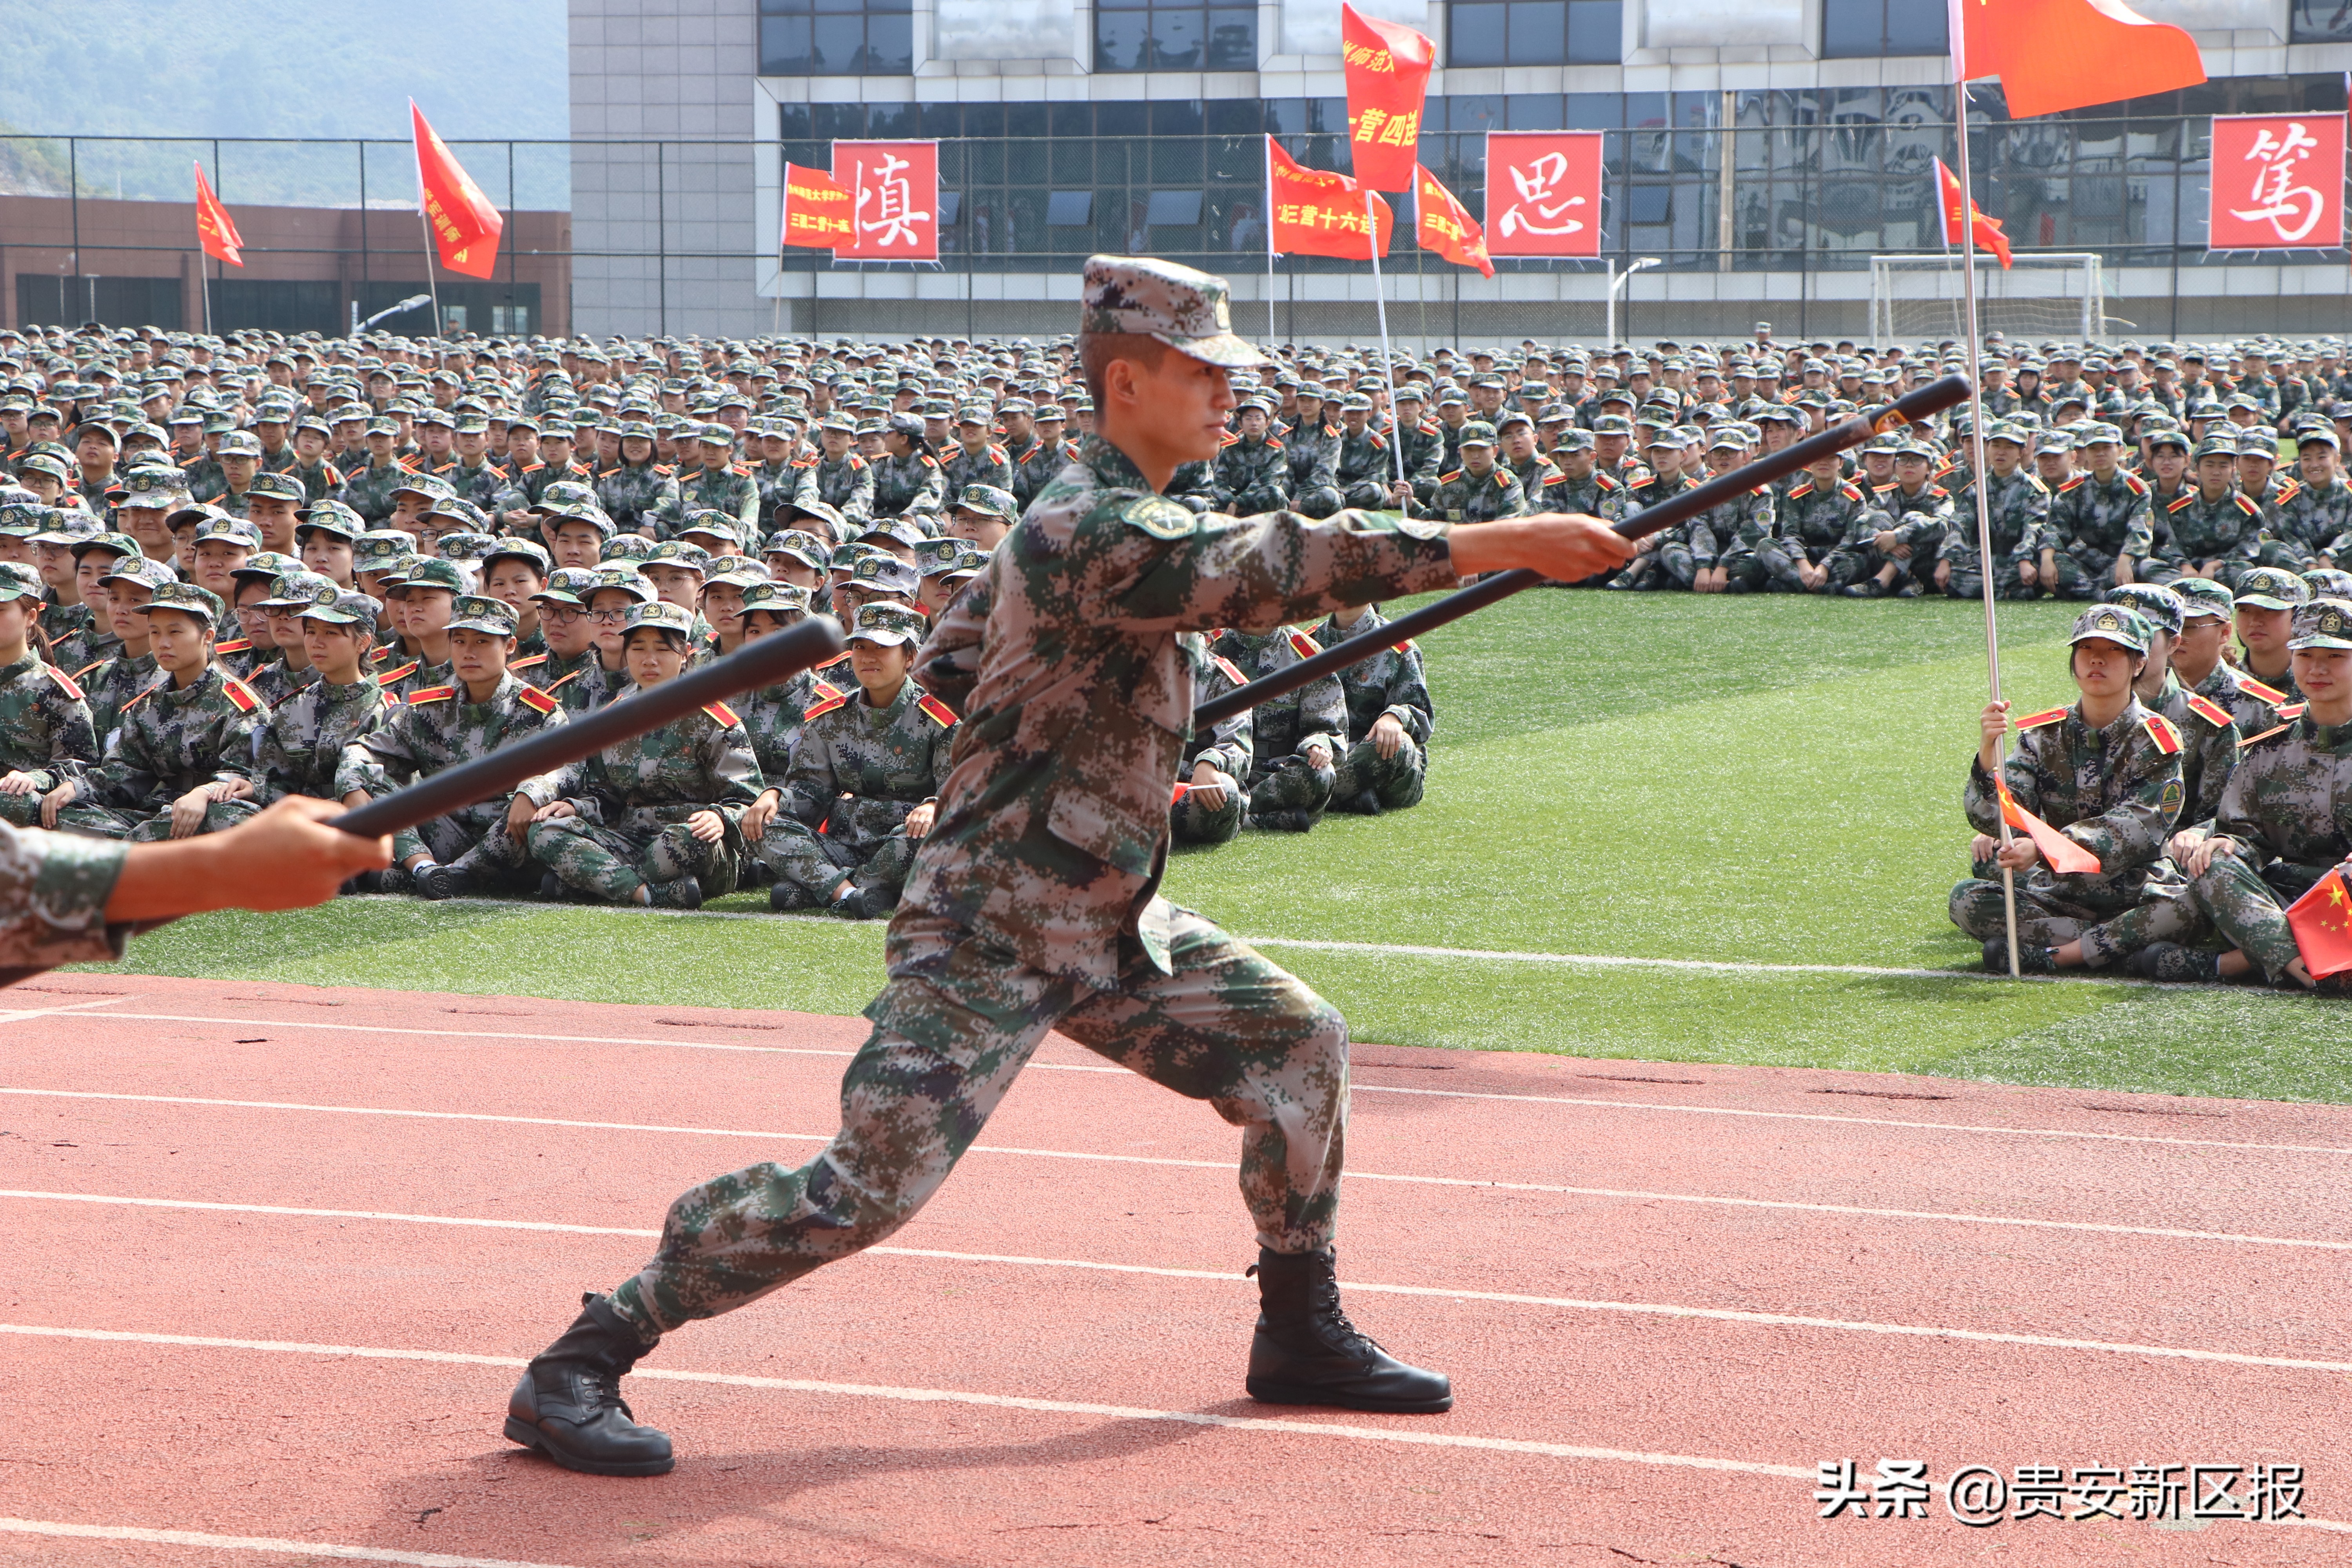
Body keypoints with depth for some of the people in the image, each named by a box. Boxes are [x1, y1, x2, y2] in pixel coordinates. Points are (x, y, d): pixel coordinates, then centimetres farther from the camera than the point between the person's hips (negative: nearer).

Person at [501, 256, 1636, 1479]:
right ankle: (580, 1365, -8)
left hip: (1109, 927, 10)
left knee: (1297, 1045, 10)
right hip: (990, 936, -10)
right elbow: (1284, 566, -31)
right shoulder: (1094, 531, -21)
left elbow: (948, 663, 19)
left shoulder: (1081, 519, 11)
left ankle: (1300, 1334, 23)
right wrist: (1514, 545, -32)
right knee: (868, 1187, -16)